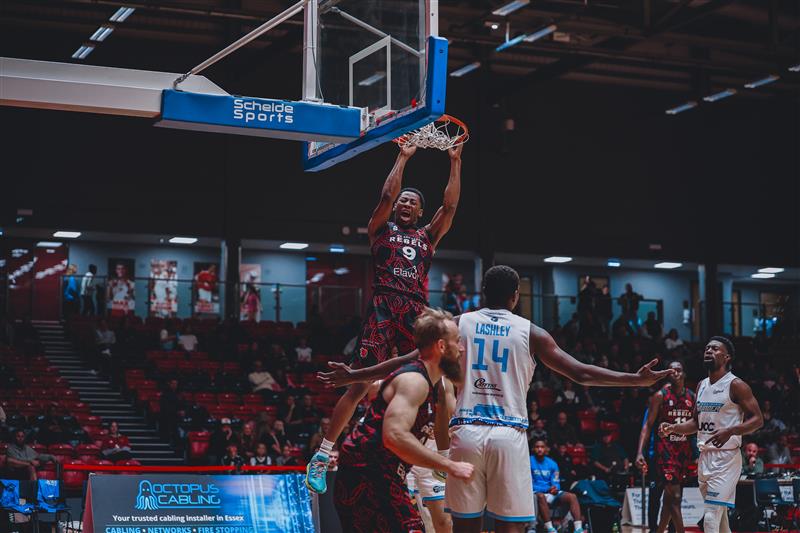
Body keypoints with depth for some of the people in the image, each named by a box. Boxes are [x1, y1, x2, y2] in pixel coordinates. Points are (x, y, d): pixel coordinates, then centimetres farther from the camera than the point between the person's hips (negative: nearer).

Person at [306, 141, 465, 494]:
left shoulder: (427, 236, 22)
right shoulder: (381, 228, 14)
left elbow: (450, 205, 12)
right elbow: (386, 195, -1)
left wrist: (455, 163, 8)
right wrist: (403, 157, 1)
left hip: (416, 314, 4)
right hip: (383, 309, -4)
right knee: (361, 383, -12)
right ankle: (322, 455, -8)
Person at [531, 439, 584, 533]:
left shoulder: (552, 464, 13)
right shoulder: (529, 461, -2)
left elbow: (556, 483, 9)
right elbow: (529, 484, -7)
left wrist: (555, 488, -17)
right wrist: (547, 489, -18)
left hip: (551, 493, 5)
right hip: (536, 492, -5)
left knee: (572, 496, -19)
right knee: (541, 496, -41)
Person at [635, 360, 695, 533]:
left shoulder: (692, 397, 8)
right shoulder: (660, 396, -6)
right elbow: (648, 425, -9)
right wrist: (640, 452, -19)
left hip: (685, 450, 5)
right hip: (665, 449, -5)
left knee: (670, 498, 10)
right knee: (675, 496, -12)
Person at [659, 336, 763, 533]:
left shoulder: (736, 385, -9)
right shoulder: (702, 386, 13)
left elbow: (757, 419, -12)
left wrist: (730, 431, -27)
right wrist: (673, 428, 3)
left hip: (726, 458, -8)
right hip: (705, 456, 8)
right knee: (719, 516, 15)